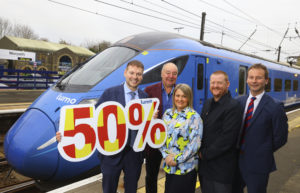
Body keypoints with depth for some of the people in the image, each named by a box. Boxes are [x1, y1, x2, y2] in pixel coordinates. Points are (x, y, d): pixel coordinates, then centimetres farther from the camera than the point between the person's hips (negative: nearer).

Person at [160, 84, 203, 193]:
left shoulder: (194, 116, -8)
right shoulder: (168, 114, 5)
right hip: (168, 165, 4)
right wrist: (166, 155, -7)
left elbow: (195, 143, -13)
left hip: (186, 167, -4)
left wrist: (177, 159, -13)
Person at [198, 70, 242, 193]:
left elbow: (226, 139, -21)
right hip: (204, 163, 7)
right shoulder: (208, 103, 9)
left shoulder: (233, 107, -17)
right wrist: (200, 150, 0)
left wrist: (205, 154, -13)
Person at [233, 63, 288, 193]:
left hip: (258, 165, -5)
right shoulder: (239, 101, 1)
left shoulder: (275, 107, -14)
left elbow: (280, 138, -8)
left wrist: (263, 153, -1)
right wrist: (238, 149, 2)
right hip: (237, 161, 5)